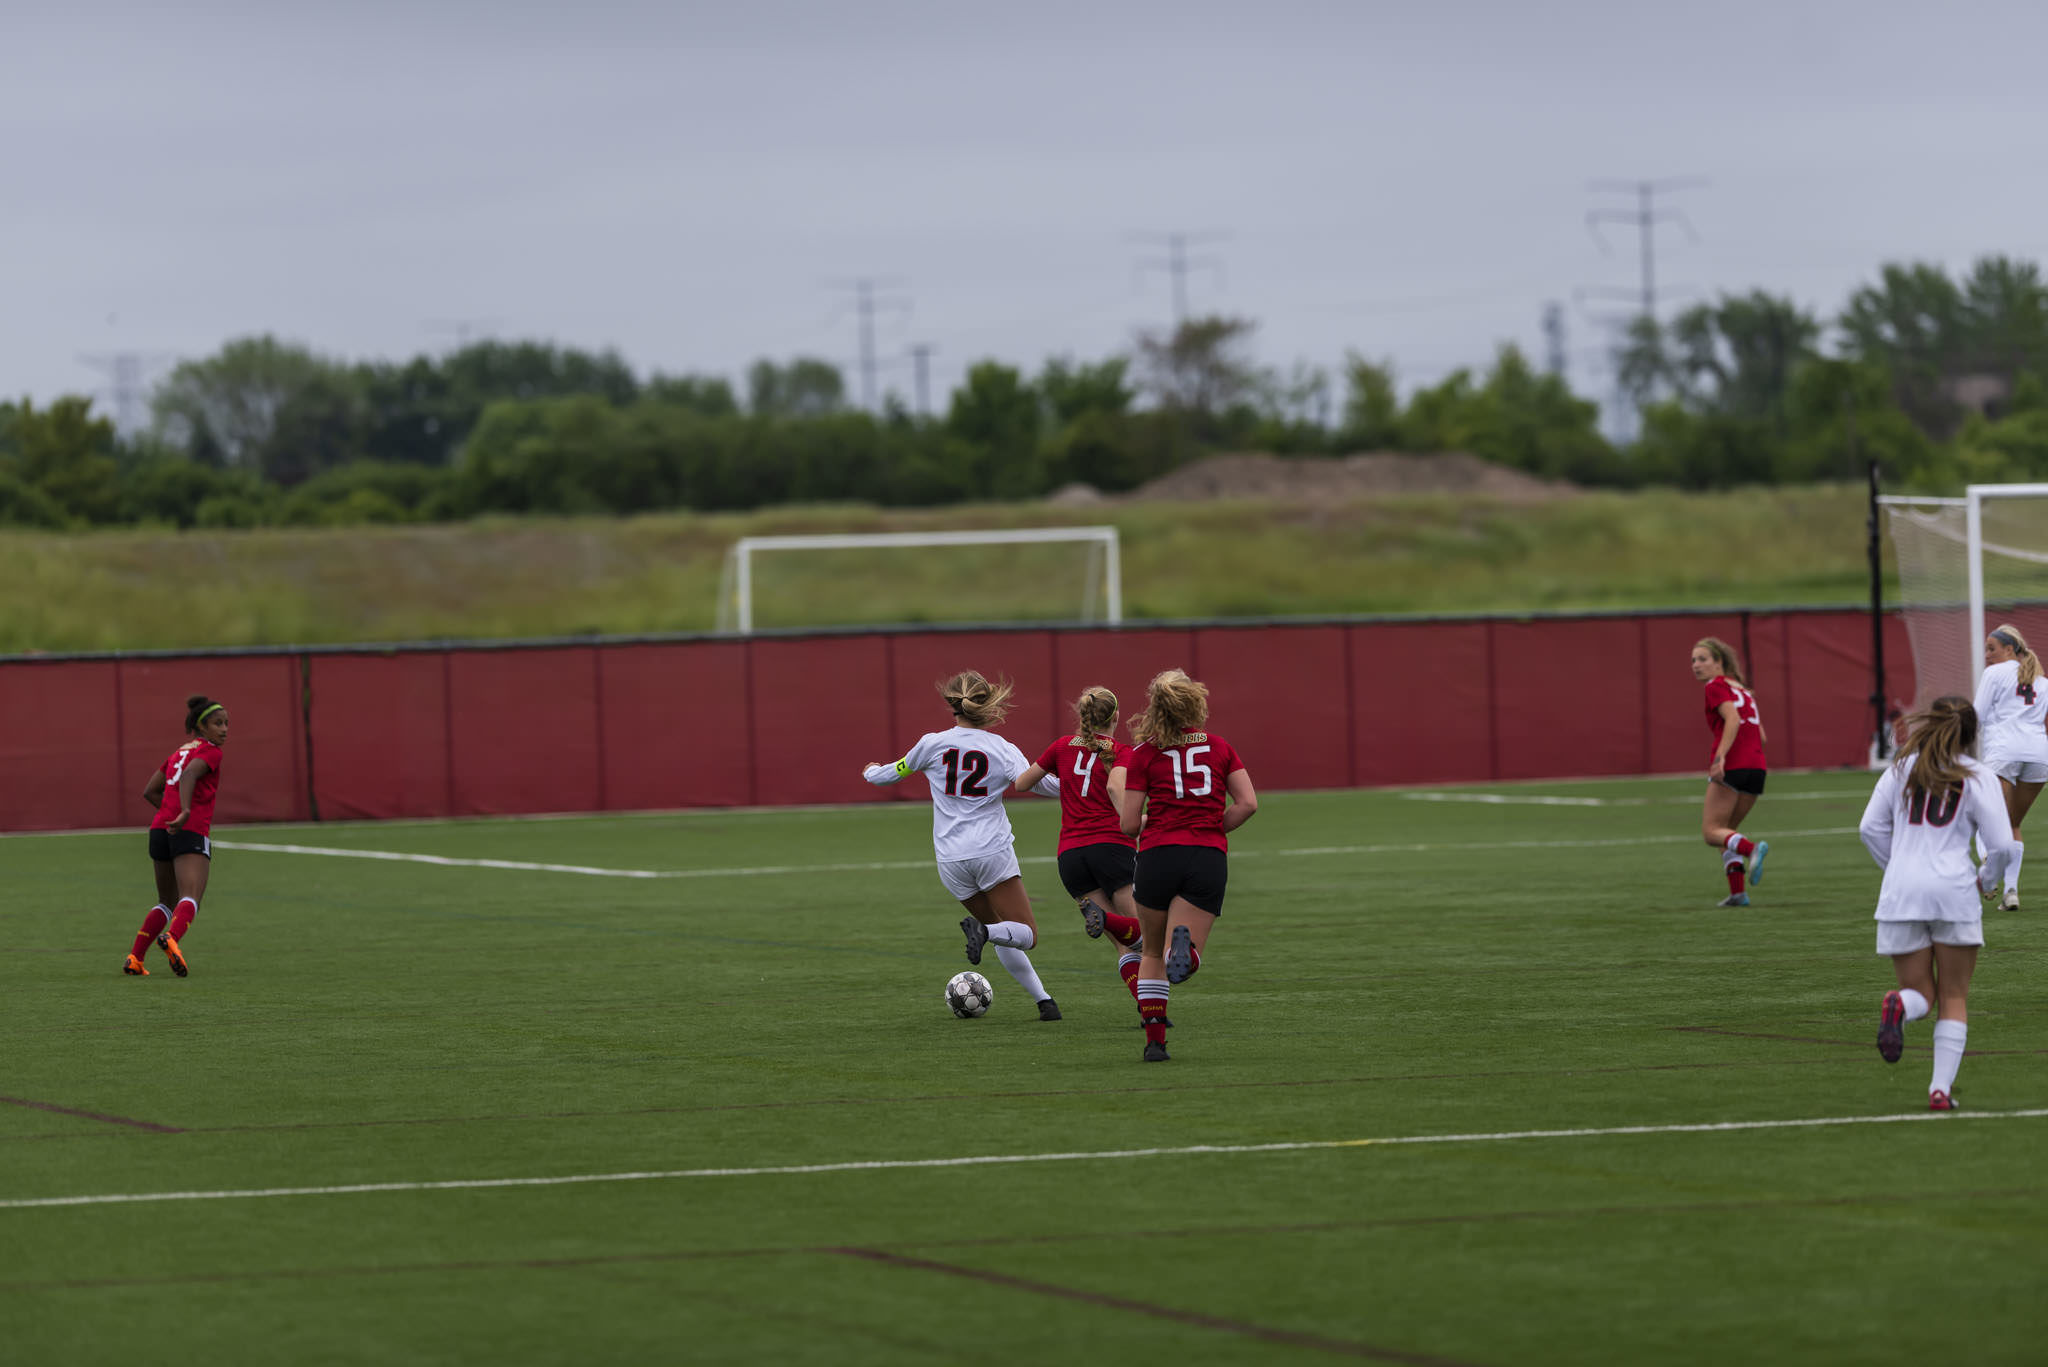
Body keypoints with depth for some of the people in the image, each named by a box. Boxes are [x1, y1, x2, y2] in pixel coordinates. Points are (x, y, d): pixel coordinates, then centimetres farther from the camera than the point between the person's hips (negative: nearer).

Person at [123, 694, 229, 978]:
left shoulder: (179, 753, 23)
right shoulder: (209, 752, -1)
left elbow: (149, 791, 25)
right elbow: (189, 776, -21)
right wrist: (186, 813, -33)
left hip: (160, 831, 8)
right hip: (191, 834, -8)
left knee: (167, 903, 21)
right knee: (190, 899, -19)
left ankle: (134, 959, 14)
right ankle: (172, 938, -46)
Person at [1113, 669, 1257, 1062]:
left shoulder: (1144, 754, 5)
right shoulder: (1219, 747, 13)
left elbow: (1129, 824, 3)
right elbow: (1247, 803, 5)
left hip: (1159, 853, -1)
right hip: (1210, 857, 1)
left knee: (1152, 954, 18)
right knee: (1183, 959, -2)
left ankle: (1154, 1040, 8)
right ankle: (1185, 949, -39)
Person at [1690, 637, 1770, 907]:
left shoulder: (1716, 687, -1)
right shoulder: (1742, 689, 22)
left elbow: (1732, 719, -18)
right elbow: (1760, 735, 20)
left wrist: (1721, 756, -26)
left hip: (1731, 767, -8)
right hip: (1756, 767, 8)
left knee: (1711, 831, -2)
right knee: (1727, 828, 19)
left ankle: (1751, 848, -31)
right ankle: (1738, 892, 9)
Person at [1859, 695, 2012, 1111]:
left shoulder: (1902, 768, 11)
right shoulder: (1977, 777, 2)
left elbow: (1870, 827, 10)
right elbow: (2001, 844, -3)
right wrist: (1986, 881, 17)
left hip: (1901, 892, 2)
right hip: (1954, 892, -2)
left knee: (1920, 993, 10)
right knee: (1954, 998, 10)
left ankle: (1900, 1007, -28)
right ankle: (1941, 1088, -2)